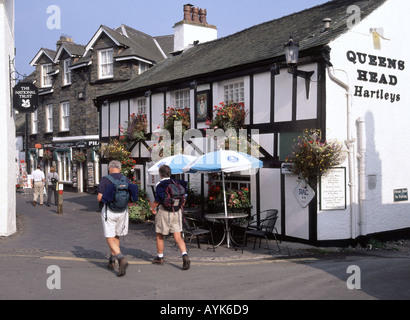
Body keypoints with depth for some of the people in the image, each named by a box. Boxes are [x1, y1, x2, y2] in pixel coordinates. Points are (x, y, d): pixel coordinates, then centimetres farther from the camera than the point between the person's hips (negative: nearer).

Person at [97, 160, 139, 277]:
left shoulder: (105, 180, -8)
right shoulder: (126, 180, 3)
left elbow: (99, 198, -11)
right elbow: (132, 197, 3)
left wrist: (99, 197, 13)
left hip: (109, 211, -4)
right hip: (123, 211, 4)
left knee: (110, 238, -1)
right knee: (116, 236, 22)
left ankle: (122, 259, -23)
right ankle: (112, 261, 32)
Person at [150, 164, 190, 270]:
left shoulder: (160, 186, -12)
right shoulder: (177, 183, 4)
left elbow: (157, 201, -14)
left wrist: (152, 208, 4)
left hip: (164, 212, -4)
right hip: (177, 212, 5)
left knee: (159, 236, 14)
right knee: (178, 237, 3)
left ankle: (160, 257, 26)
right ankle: (185, 255, -15)